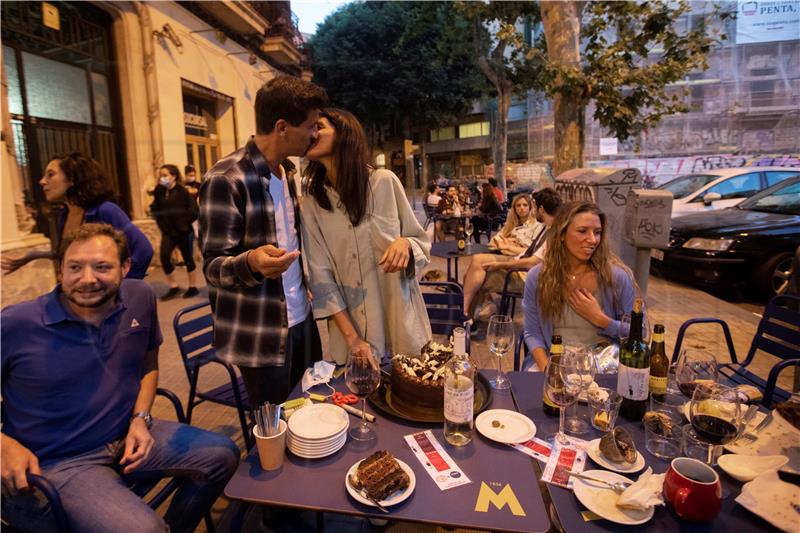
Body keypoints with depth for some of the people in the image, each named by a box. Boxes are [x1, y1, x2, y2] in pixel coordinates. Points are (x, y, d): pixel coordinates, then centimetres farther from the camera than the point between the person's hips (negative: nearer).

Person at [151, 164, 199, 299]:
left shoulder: (183, 191, -12)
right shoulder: (160, 192, 4)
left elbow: (193, 211, -14)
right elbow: (155, 209, 14)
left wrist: (183, 222, -10)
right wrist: (161, 223, 2)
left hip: (184, 232, -4)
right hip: (168, 232, 4)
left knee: (188, 259, 6)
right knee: (164, 257, -7)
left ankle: (193, 287, 20)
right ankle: (173, 287, 9)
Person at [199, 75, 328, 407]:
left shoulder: (286, 175, 10)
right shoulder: (226, 180, -17)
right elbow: (213, 268, -17)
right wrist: (251, 262, -36)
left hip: (301, 319, 7)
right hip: (260, 334, -7)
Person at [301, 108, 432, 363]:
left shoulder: (384, 181, -7)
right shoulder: (311, 203, -4)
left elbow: (421, 242, 1)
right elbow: (320, 275, -6)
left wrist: (405, 243, -23)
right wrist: (351, 338, -12)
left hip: (400, 316, 0)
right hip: (350, 321, 1)